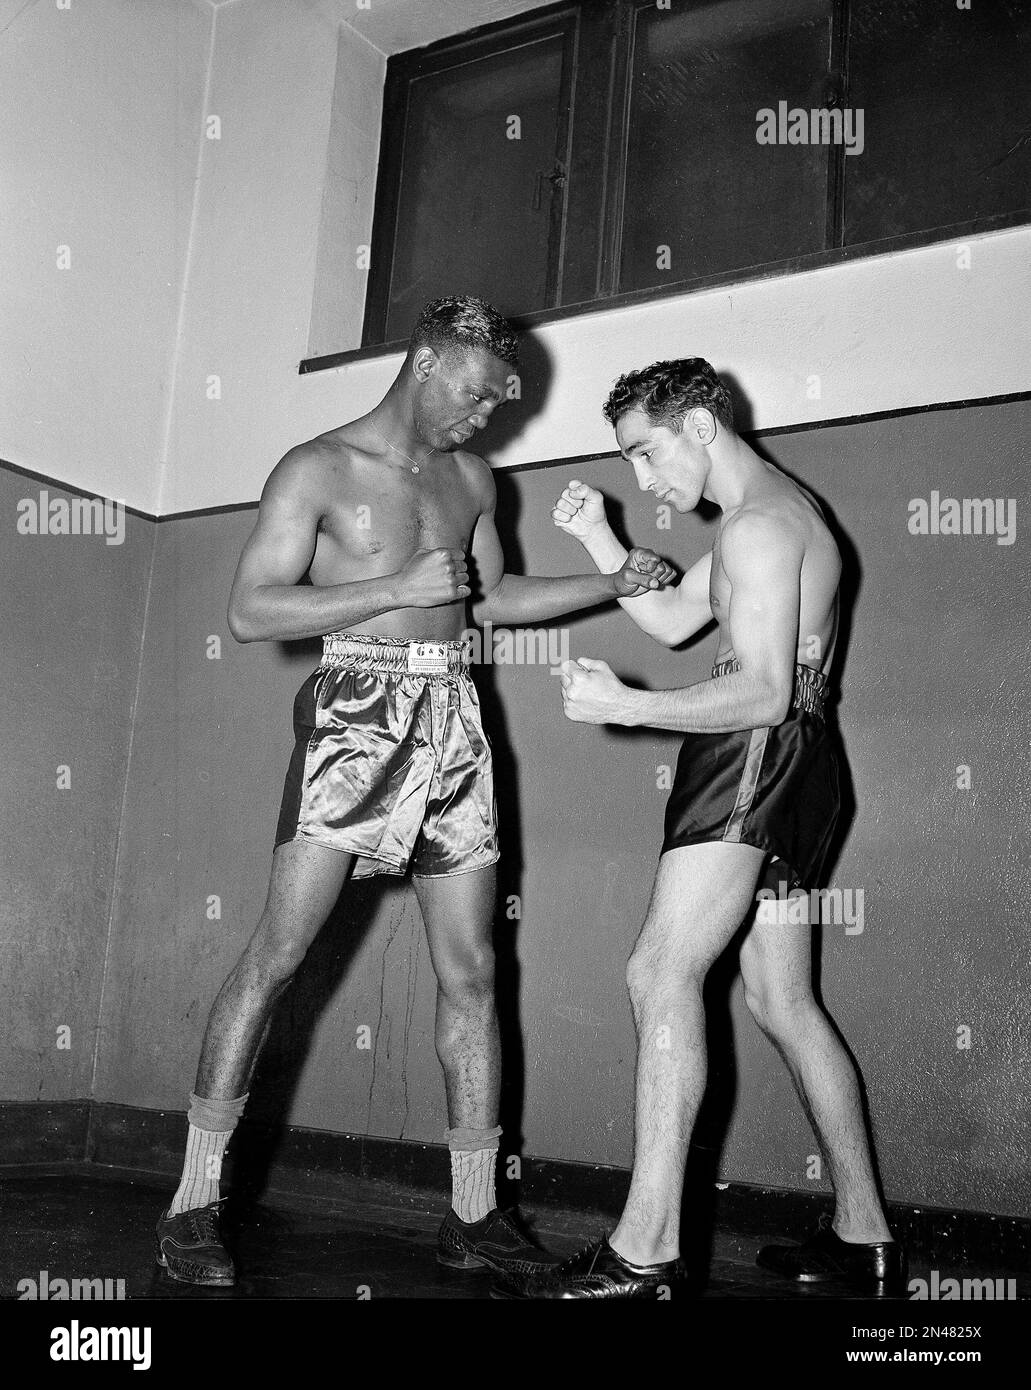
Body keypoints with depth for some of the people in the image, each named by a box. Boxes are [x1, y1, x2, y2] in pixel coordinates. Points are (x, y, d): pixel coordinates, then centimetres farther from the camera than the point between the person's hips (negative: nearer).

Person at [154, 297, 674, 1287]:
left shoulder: (471, 479, 17)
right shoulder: (318, 470, -2)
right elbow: (251, 611, -9)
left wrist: (611, 583, 16)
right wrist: (398, 588, -16)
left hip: (453, 716, 6)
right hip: (360, 706, -5)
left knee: (471, 971, 3)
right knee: (278, 949, -11)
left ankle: (474, 1213, 13)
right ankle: (194, 1206, 0)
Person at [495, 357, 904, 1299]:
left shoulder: (759, 526, -12)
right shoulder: (777, 512, 22)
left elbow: (763, 693, -21)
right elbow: (673, 621, 25)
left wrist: (628, 707, -25)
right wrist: (598, 541, 13)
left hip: (757, 755, -11)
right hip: (780, 767, 11)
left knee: (662, 973, -17)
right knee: (782, 1001, 11)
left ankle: (644, 1254, -20)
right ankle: (863, 1236, 17)